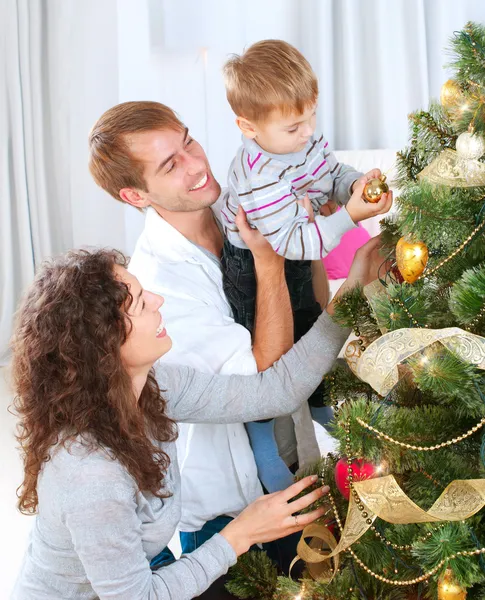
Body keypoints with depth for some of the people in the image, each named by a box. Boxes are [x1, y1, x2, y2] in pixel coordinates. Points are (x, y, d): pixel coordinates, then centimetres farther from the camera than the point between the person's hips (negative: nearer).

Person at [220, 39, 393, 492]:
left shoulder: (307, 141, -11)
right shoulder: (258, 179, -36)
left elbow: (334, 173, 6)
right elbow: (290, 242, -35)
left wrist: (356, 183, -17)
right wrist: (349, 216, -38)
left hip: (295, 267, 8)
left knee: (311, 328, 24)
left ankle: (318, 407, 51)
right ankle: (262, 438, 26)